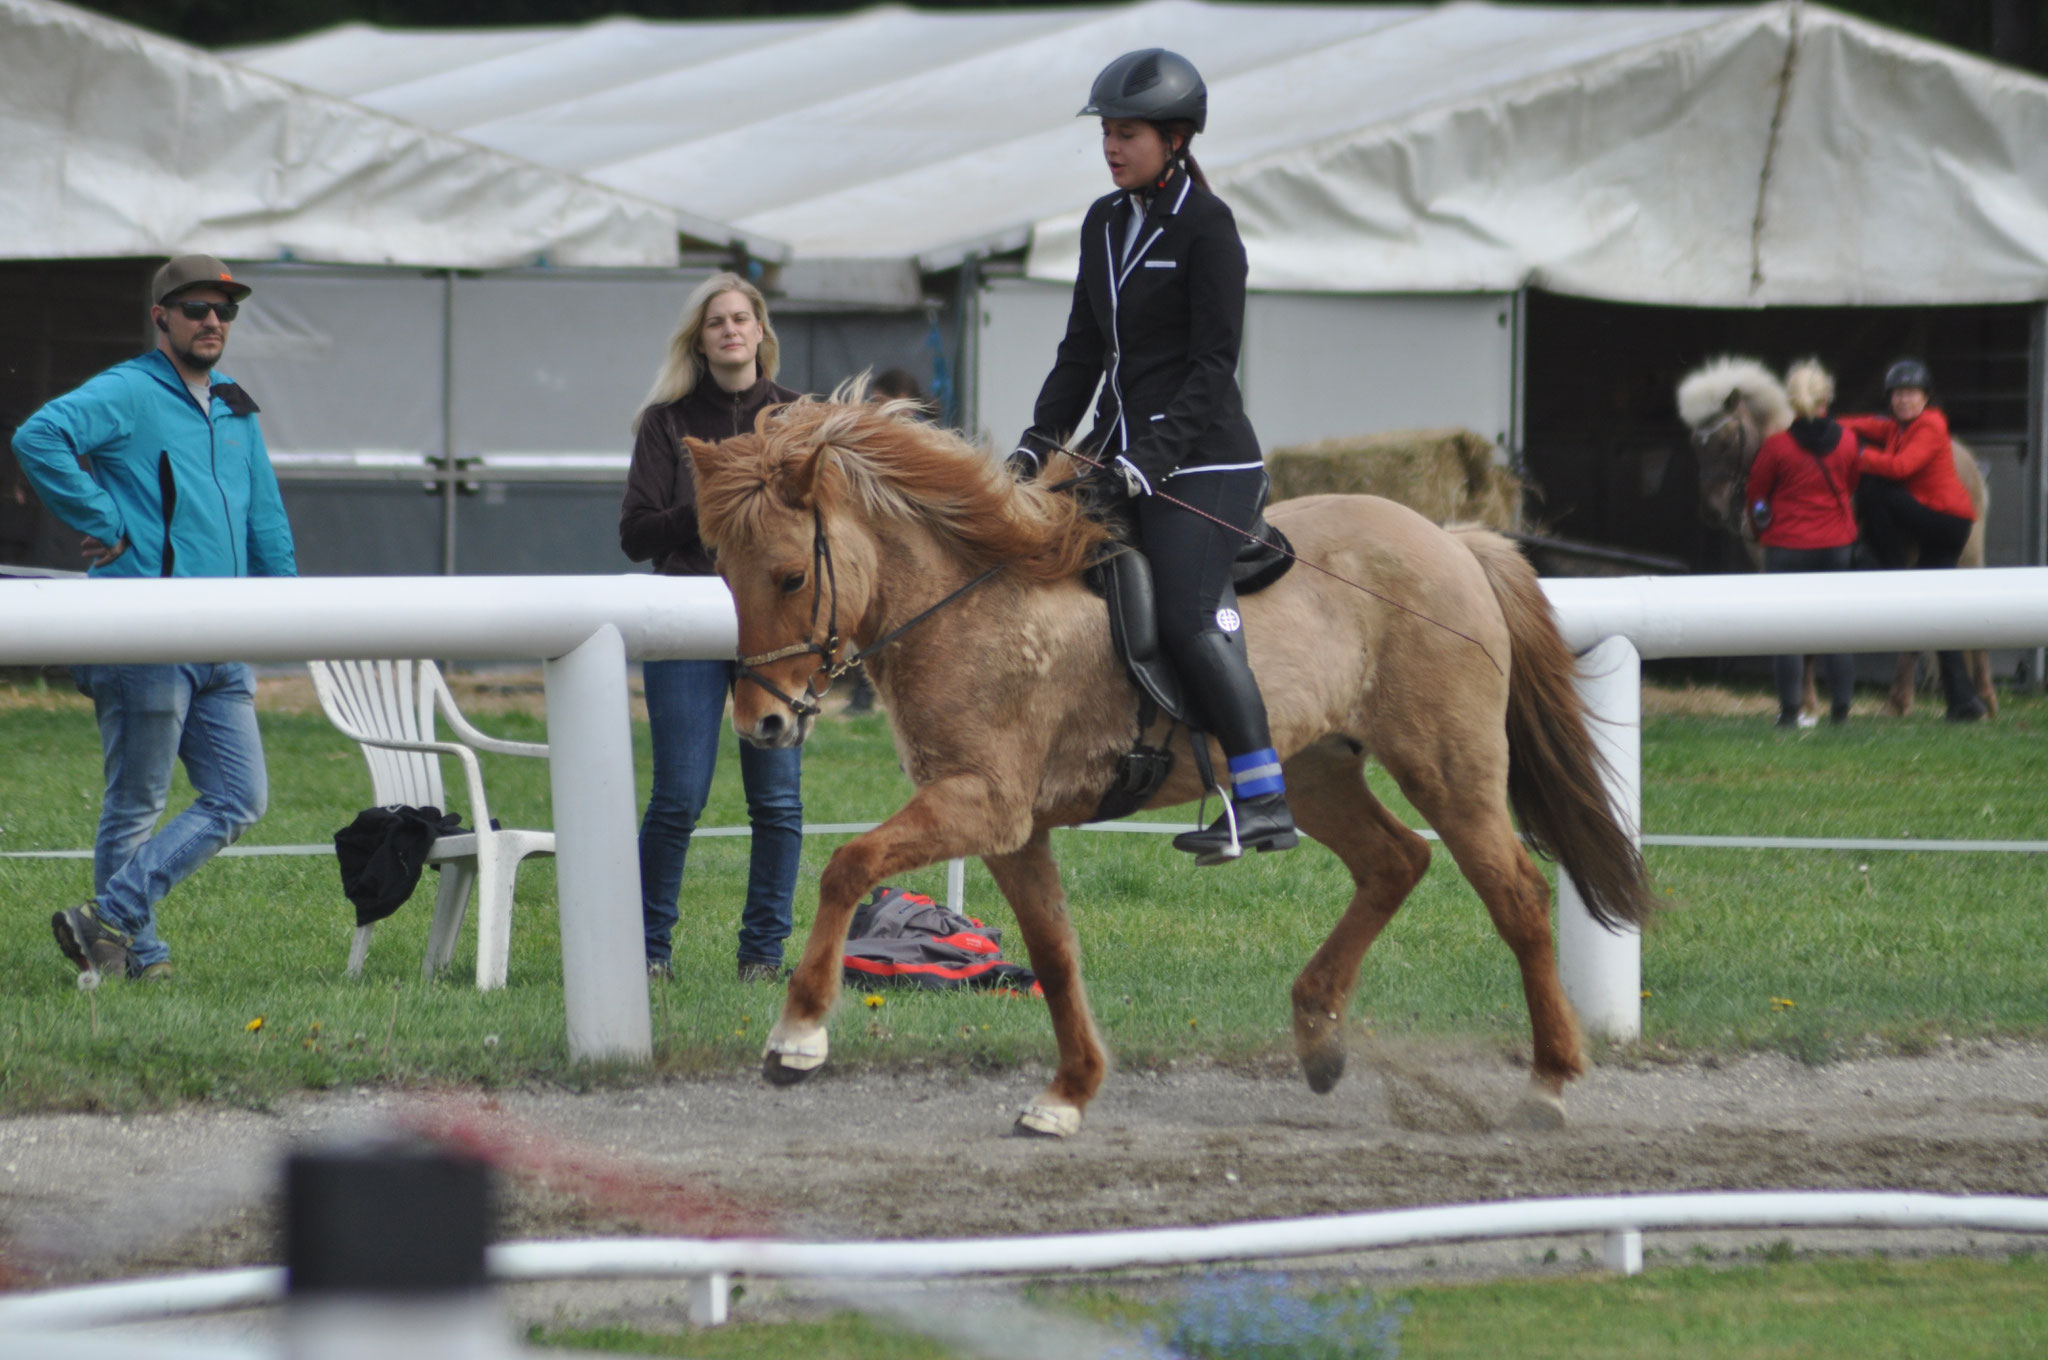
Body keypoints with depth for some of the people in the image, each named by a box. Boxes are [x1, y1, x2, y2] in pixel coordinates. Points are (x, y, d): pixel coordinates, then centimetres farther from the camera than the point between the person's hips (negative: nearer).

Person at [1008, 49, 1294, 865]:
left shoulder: (1206, 229, -10)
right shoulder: (1105, 223, 13)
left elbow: (1212, 364, -14)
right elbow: (1084, 349, 18)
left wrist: (1149, 462, -22)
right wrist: (1038, 443, 7)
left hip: (1201, 458, -9)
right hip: (1124, 444, 9)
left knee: (1187, 621, -21)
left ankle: (1263, 800, -20)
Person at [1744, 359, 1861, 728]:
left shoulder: (1777, 446, -14)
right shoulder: (1847, 441, -5)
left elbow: (1756, 495, -2)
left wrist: (1761, 529, 18)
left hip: (1787, 546, -3)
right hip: (1837, 544, 3)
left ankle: (1790, 708, 0)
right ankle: (1841, 707, 10)